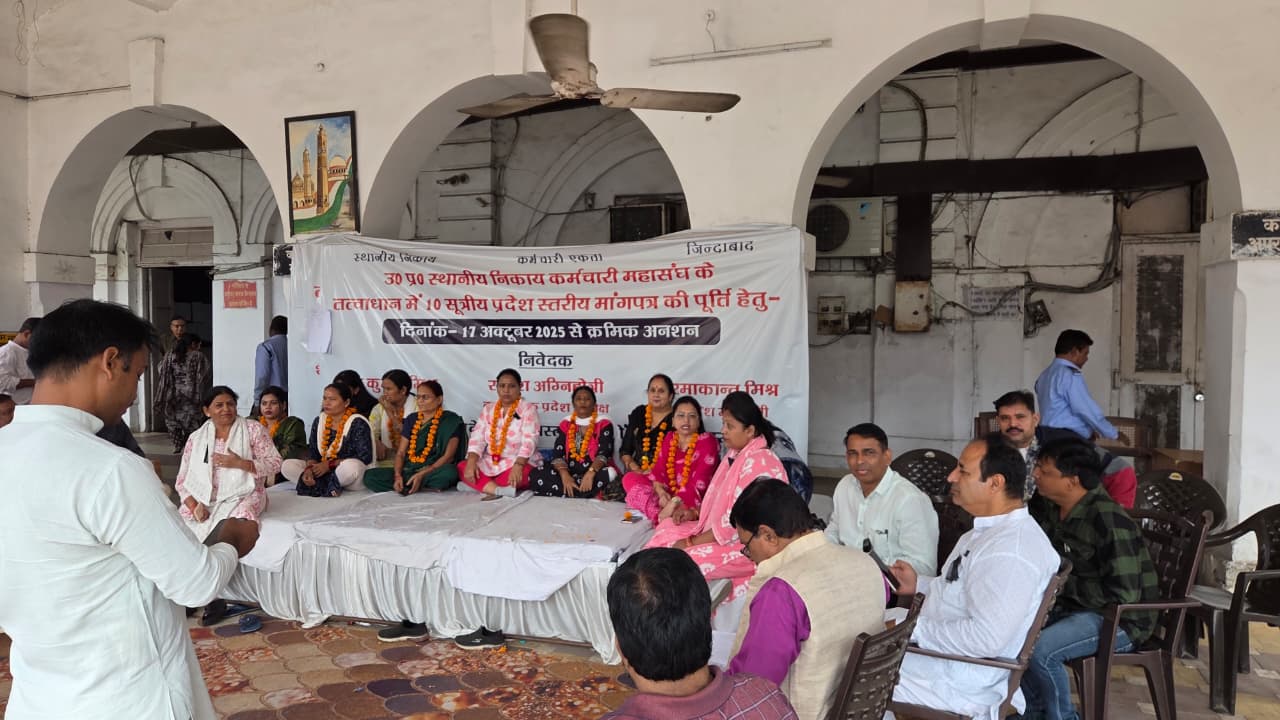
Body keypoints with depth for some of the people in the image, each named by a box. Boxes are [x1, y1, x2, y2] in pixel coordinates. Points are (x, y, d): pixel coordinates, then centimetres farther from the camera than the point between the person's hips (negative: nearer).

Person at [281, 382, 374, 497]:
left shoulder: (357, 423, -12)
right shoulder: (319, 421, 7)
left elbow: (365, 457, -18)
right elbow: (312, 451, 7)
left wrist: (330, 465, -19)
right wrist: (309, 468, -17)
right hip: (322, 472, 6)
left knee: (350, 466, -39)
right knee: (286, 465, -7)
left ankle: (318, 485, -12)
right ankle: (330, 488, -21)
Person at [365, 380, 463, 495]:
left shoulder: (450, 421, 1)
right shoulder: (411, 420, 16)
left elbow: (448, 456, -7)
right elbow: (400, 453, 12)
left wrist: (422, 475, -17)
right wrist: (397, 475, -8)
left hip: (432, 472, -5)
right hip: (408, 471, 5)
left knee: (450, 472, -38)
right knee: (369, 476, -17)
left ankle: (405, 487, -19)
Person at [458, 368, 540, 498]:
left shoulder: (528, 409, -6)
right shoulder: (487, 410, 10)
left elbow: (529, 441, -18)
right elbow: (477, 439, 2)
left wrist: (518, 466, -34)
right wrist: (471, 462, -17)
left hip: (519, 464, -5)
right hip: (489, 465, 5)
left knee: (524, 473, -37)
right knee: (461, 466, -18)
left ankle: (477, 485, -20)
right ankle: (500, 490, -31)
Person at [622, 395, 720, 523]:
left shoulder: (707, 441, -9)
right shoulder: (669, 439, 11)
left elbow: (699, 482, -19)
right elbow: (658, 469, 4)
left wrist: (675, 501, -31)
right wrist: (660, 492, -19)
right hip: (668, 494, 7)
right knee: (630, 478, -11)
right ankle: (660, 514, -34)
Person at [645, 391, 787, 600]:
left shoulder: (758, 464, -23)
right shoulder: (735, 454, 8)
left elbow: (736, 523, -25)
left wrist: (692, 542, -17)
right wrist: (694, 513, 2)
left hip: (748, 546, -10)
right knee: (667, 529, 8)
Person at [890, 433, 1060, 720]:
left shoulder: (1010, 551, -26)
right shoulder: (990, 532, 8)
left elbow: (986, 638, -32)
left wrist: (911, 629, -25)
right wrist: (920, 585, 12)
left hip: (959, 684, -10)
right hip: (940, 652, 10)